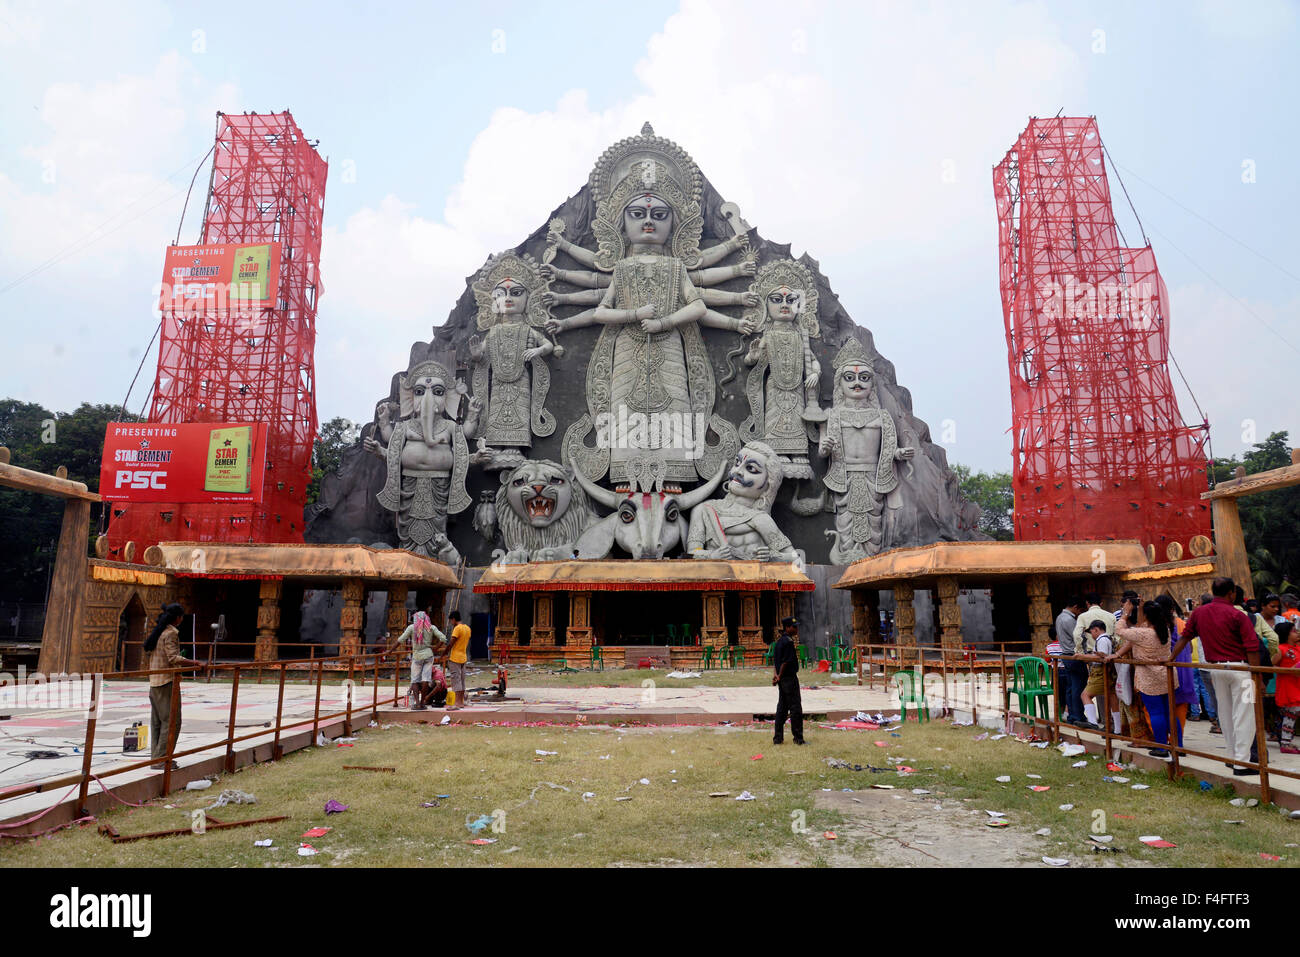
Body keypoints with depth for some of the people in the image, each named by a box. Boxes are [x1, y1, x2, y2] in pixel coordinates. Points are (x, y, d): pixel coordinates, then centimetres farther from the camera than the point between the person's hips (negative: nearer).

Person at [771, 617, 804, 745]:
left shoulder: (779, 641, 13)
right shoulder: (788, 641, -17)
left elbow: (775, 659, 12)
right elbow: (785, 661, -18)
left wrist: (776, 674, 3)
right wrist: (779, 676, -9)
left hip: (782, 679, 9)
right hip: (790, 677, -9)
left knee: (781, 708, 12)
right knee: (796, 708, -2)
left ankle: (778, 737, 14)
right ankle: (798, 738, 1)